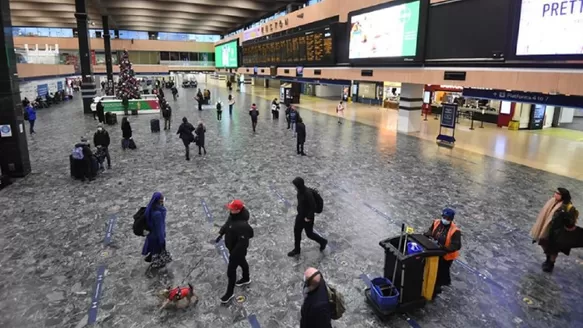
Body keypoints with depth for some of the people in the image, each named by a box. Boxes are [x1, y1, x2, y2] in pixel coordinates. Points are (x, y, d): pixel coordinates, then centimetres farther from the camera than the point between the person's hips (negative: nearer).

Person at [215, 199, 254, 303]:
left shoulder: (242, 225, -40)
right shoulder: (233, 215, -13)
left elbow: (242, 242, -33)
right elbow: (227, 224, 8)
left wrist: (233, 254, -25)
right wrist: (221, 234, 8)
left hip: (238, 250, -8)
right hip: (232, 246, 8)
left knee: (231, 271, 7)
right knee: (242, 262, 30)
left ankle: (230, 293, 28)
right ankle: (246, 279, 56)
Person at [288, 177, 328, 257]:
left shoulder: (308, 193, -33)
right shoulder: (301, 190, -7)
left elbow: (313, 207, -26)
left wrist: (309, 217, -19)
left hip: (307, 217, -8)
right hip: (300, 215, 8)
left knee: (309, 234, 12)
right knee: (296, 231, 15)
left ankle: (323, 242, 39)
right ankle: (297, 250, 34)